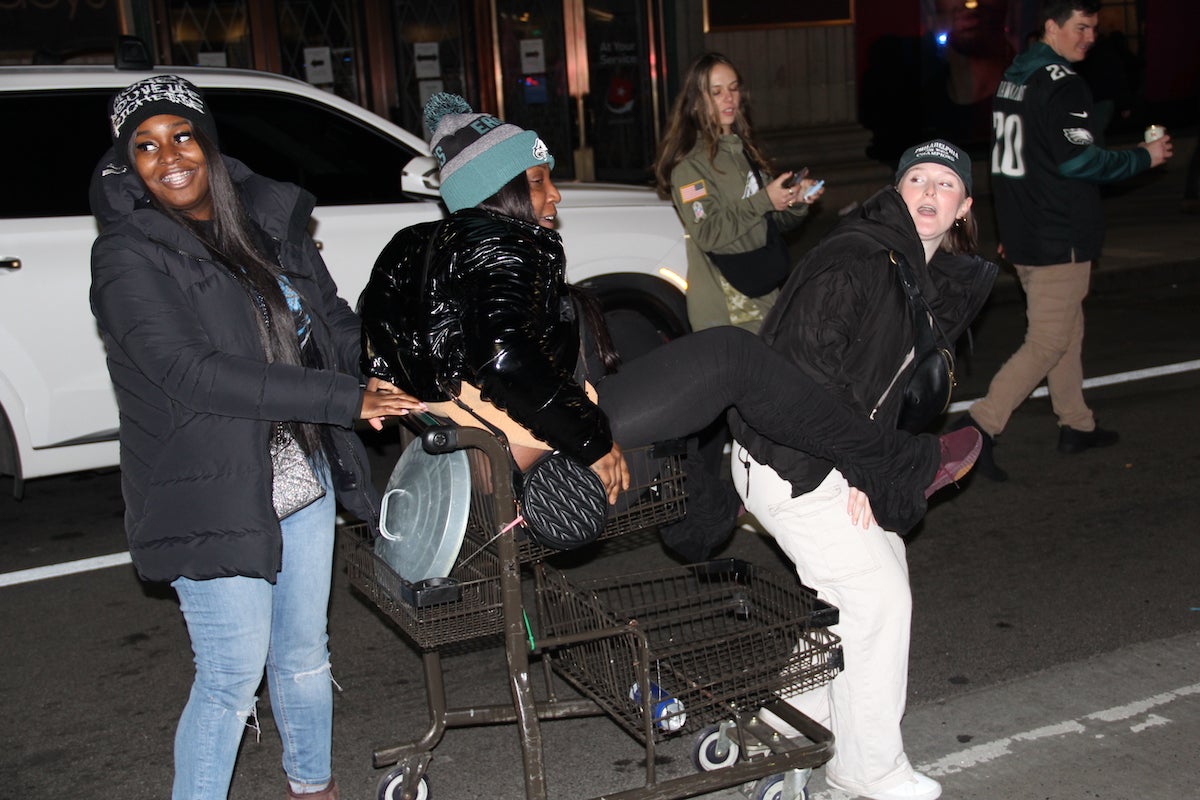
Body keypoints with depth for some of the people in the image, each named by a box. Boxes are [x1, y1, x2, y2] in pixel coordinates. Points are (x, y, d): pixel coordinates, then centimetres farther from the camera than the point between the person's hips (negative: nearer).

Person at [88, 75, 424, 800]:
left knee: (304, 657, 20)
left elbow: (336, 323, 11)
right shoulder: (127, 256, -12)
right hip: (212, 500, -6)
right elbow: (193, 374, -23)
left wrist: (400, 377, -10)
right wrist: (345, 399, -26)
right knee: (233, 678, 1)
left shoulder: (270, 224, 6)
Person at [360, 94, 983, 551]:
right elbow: (510, 357, -32)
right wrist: (591, 441, -23)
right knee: (730, 354, -9)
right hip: (539, 457, -11)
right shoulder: (502, 248, -16)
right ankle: (898, 470, -2)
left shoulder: (427, 246, 14)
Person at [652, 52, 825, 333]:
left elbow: (772, 221, 20)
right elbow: (708, 233, -18)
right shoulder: (689, 161, -8)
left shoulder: (745, 149, 17)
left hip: (766, 288, 7)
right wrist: (763, 201, -20)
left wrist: (797, 202, 1)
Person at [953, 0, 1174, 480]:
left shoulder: (1014, 77, 13)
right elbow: (1079, 160, -22)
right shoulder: (1062, 85, -16)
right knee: (1048, 343, -5)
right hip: (1059, 239, -10)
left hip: (1022, 233, 10)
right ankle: (980, 425, -11)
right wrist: (1145, 157, -8)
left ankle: (1076, 425, 29)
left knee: (1067, 330, 19)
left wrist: (1011, 227, 24)